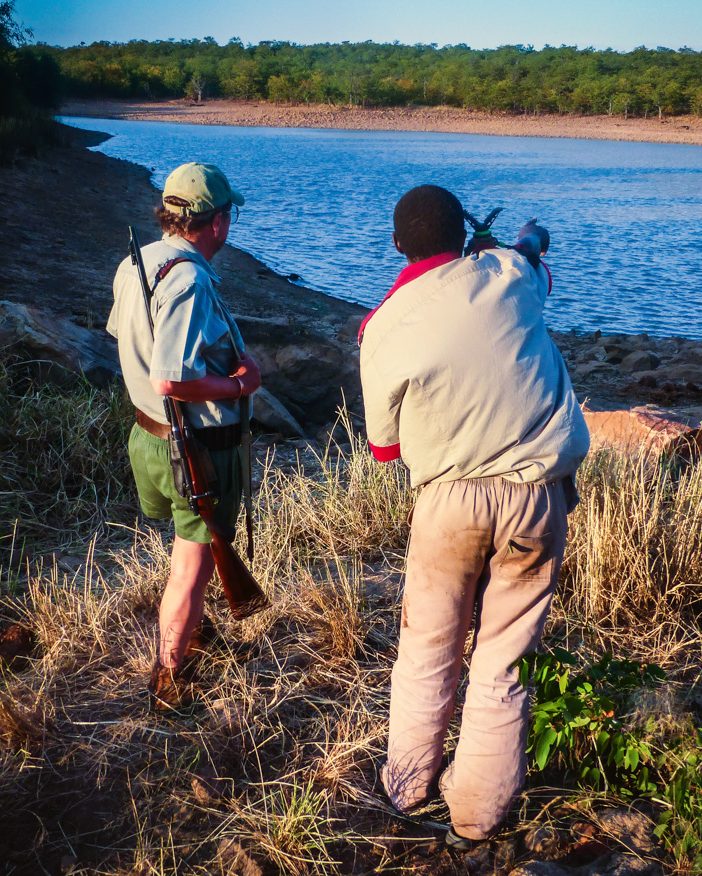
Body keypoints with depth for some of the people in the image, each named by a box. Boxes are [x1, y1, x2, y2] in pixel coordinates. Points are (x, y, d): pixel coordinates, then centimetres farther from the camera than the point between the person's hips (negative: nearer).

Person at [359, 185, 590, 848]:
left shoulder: (383, 330, -7)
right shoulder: (509, 276, -3)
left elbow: (385, 446, 4)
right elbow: (541, 271, 24)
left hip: (452, 498, -1)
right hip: (539, 493, 1)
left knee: (428, 650, 17)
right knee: (503, 660, 10)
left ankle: (407, 786, 34)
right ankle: (475, 816, 24)